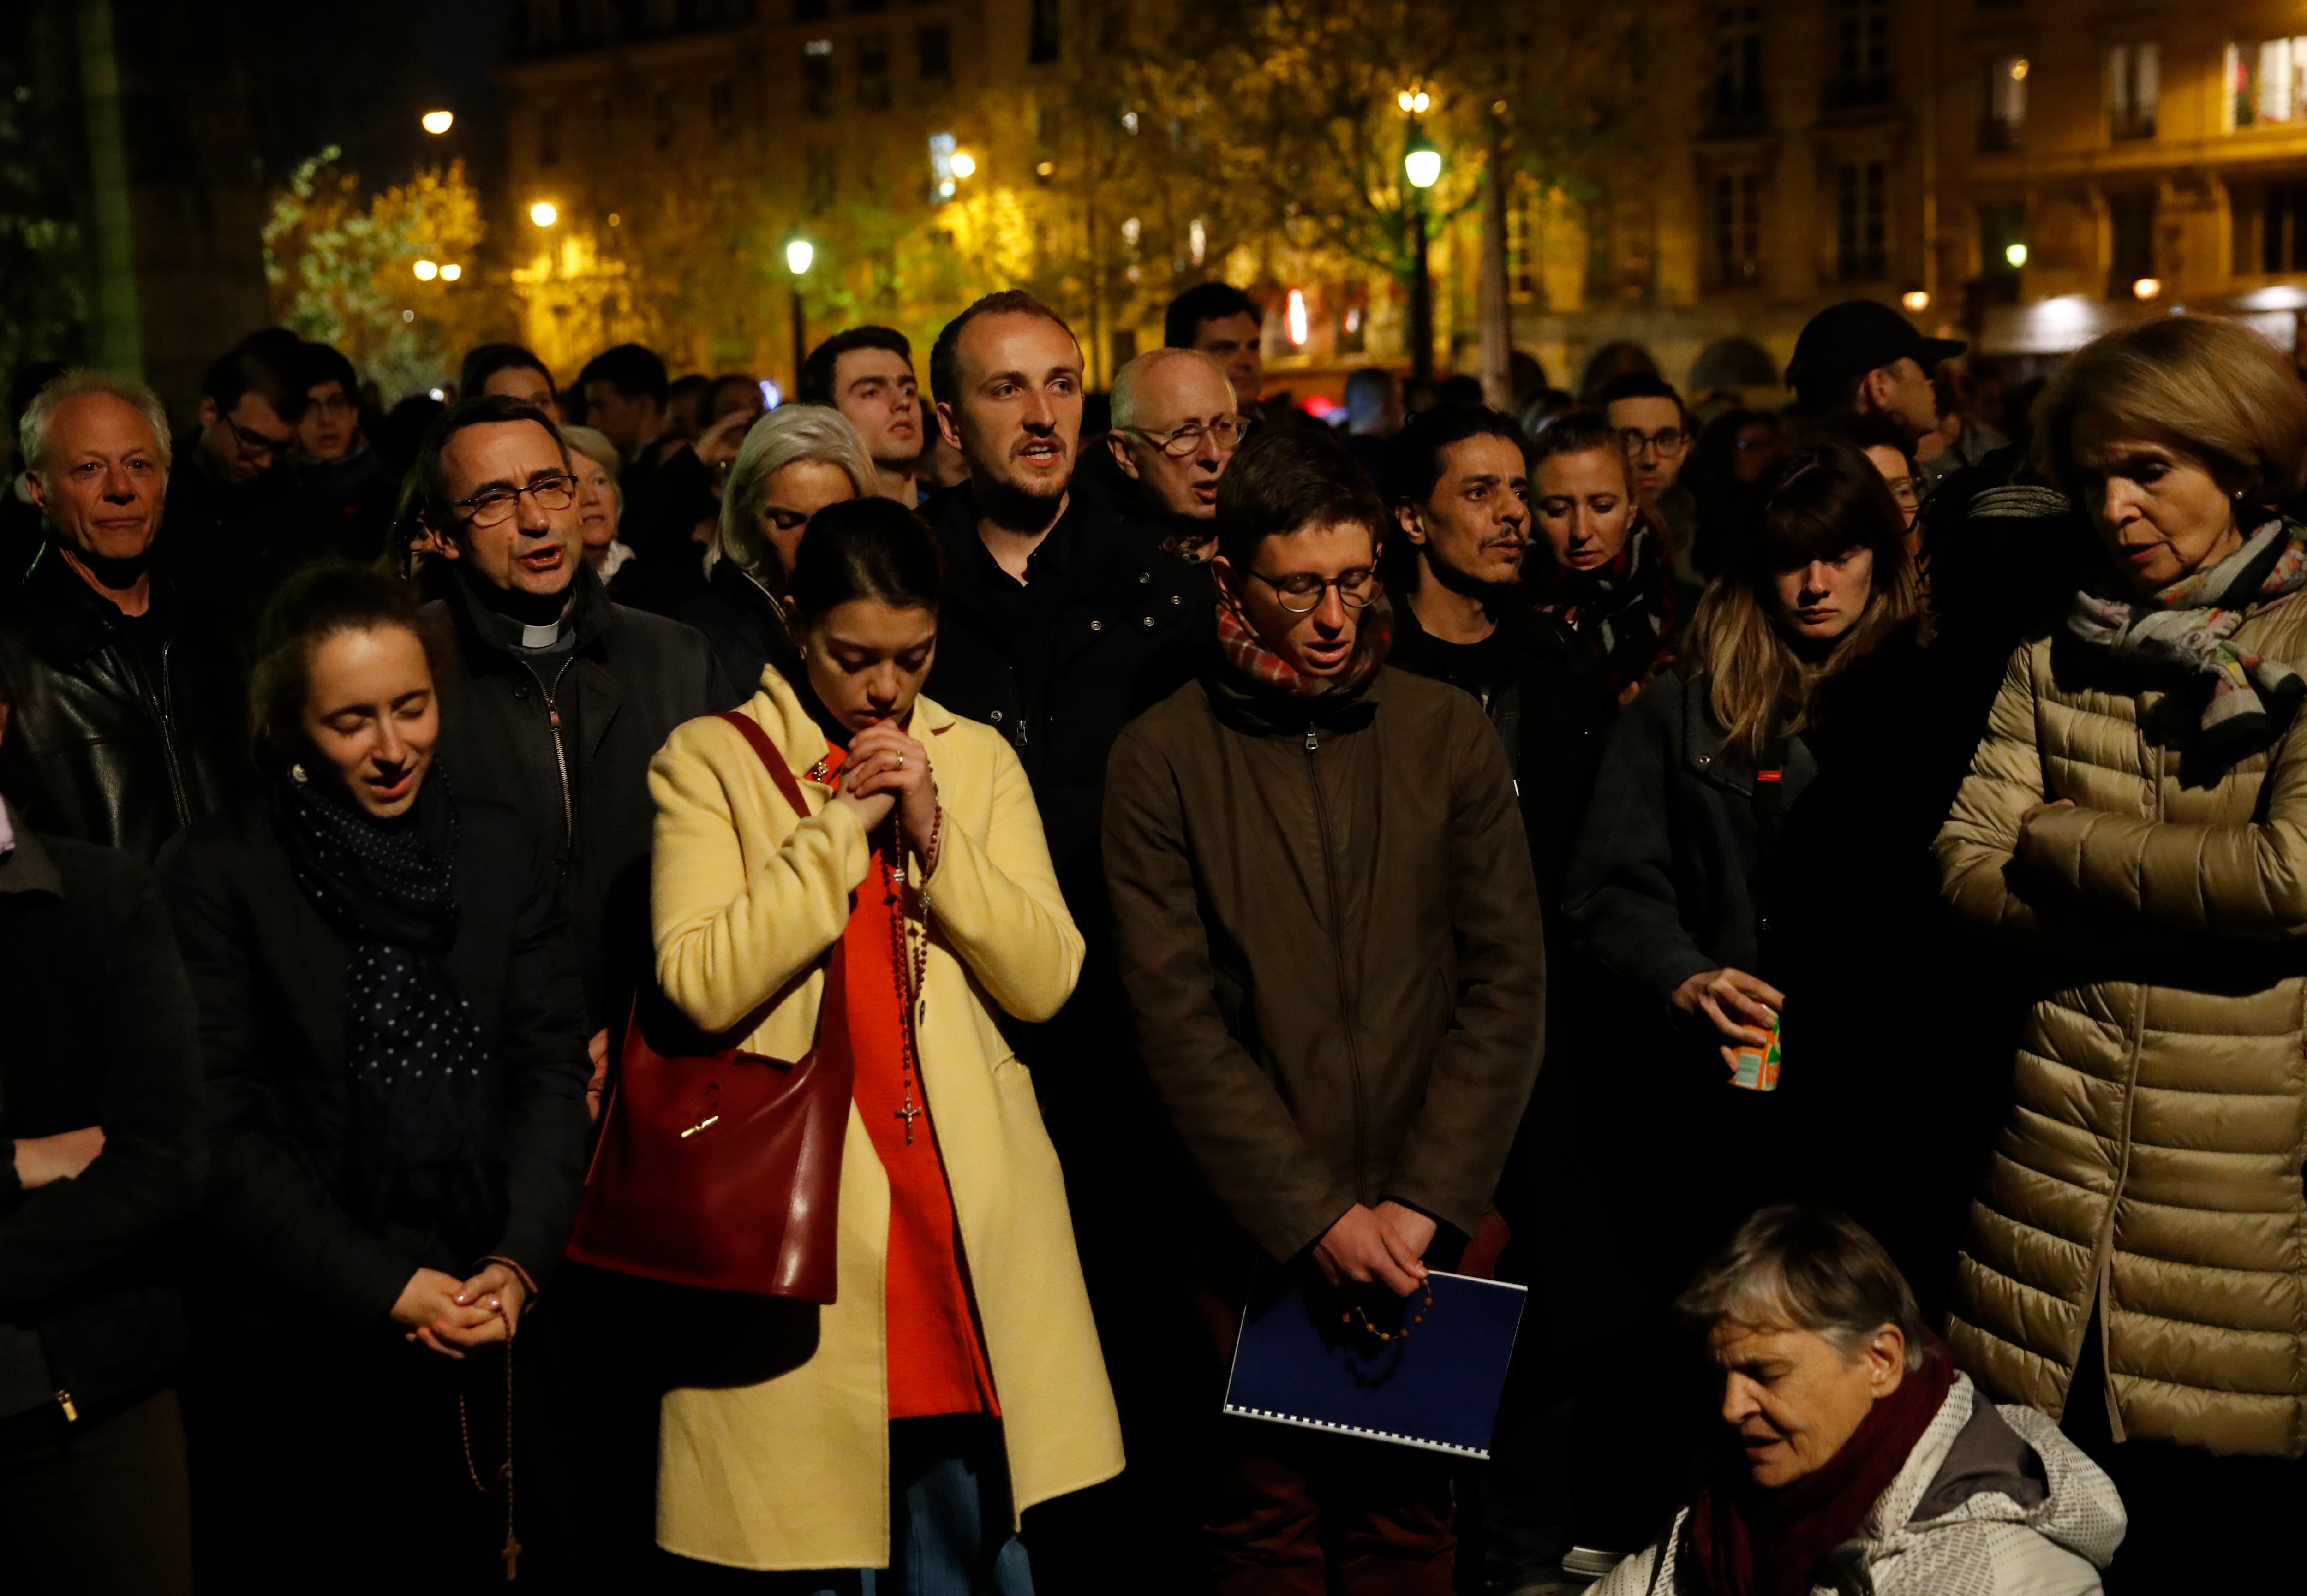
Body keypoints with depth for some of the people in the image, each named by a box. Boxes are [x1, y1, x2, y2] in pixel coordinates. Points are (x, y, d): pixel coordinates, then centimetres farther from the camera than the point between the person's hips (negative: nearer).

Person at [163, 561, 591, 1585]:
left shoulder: (506, 851, 7)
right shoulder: (220, 875, -4)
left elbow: (553, 1070, 4)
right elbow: (223, 1129, -7)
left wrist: (518, 1260, -10)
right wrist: (381, 1288, -12)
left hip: (493, 1343, 3)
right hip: (297, 1348, -2)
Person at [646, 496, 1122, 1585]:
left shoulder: (979, 759, 11)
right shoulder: (710, 760, 1)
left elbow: (1046, 981, 1)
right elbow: (701, 984, -13)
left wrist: (934, 831, -9)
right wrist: (841, 823, -13)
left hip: (969, 1226, 3)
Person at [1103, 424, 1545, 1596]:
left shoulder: (1449, 733, 5)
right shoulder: (1163, 757, -2)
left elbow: (1508, 982, 2)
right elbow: (1175, 1018, -6)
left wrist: (1426, 1202, -7)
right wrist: (1315, 1212, -11)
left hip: (1427, 1232, 2)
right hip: (1248, 1234, -1)